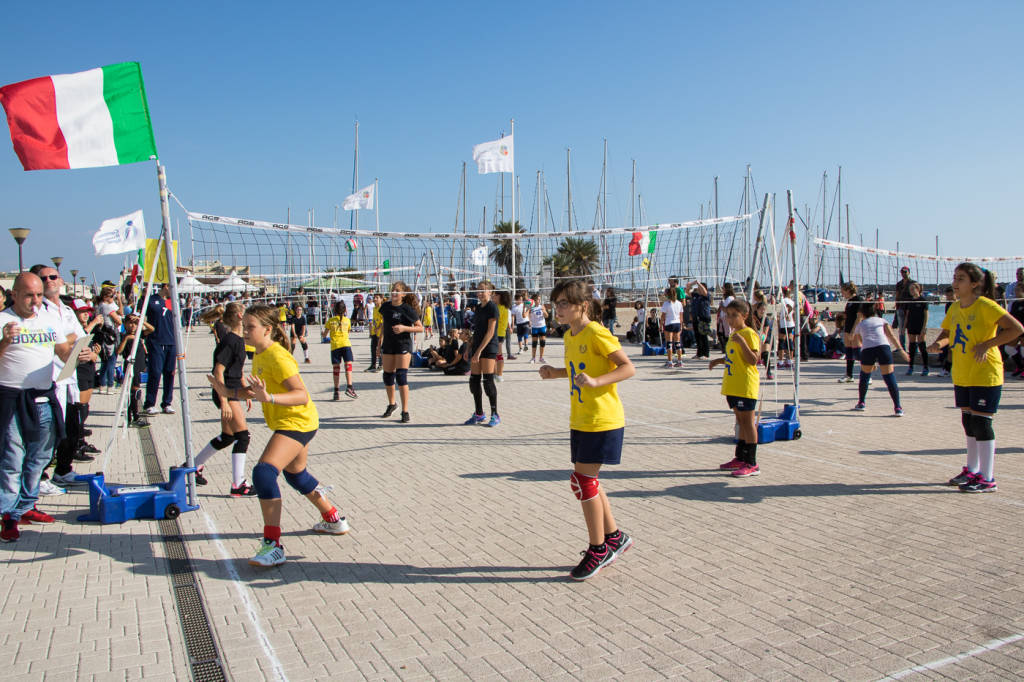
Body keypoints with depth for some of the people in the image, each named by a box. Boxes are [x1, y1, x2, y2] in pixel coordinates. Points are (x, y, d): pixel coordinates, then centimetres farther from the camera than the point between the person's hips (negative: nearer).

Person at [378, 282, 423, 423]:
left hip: (403, 345, -5)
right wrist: (380, 340, 19)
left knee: (401, 377, -13)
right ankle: (391, 404, 36)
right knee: (388, 377, 12)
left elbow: (420, 328, -8)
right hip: (388, 345, 5)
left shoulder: (407, 309, -10)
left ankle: (405, 412, -6)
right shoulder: (385, 307, 4)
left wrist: (404, 328, -21)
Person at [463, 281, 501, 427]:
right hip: (477, 347, 8)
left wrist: (479, 351, -19)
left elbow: (490, 332, -16)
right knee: (474, 381, 7)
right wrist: (470, 348, 14)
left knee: (488, 381, -8)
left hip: (489, 348, -8)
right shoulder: (478, 307, 15)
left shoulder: (492, 307, -10)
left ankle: (495, 415, 2)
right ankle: (479, 414, 17)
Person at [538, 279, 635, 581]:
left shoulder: (596, 334, -16)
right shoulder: (570, 336, 11)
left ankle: (598, 548, 8)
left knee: (583, 480, -7)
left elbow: (628, 368, -19)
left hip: (602, 420, -9)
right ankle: (614, 536, 31)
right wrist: (556, 373, 8)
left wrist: (596, 381, -31)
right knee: (586, 481, 14)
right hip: (580, 420, 9)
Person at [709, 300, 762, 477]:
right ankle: (740, 458, 25)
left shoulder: (749, 334, -14)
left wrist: (743, 342, -30)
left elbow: (753, 360, -21)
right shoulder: (733, 333, 15)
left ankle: (752, 464, -2)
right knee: (741, 422, 16)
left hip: (745, 386, -9)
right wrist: (719, 361, 21)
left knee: (747, 422, -6)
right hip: (733, 386, 9)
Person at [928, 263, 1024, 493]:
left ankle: (987, 479, 1)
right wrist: (939, 343, -1)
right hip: (961, 375, 7)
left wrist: (987, 344, -23)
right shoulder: (955, 307, 7)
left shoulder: (986, 306, -14)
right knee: (969, 421, 15)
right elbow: (947, 332, 20)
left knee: (981, 422, -6)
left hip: (985, 374, -7)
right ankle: (972, 470, 28)